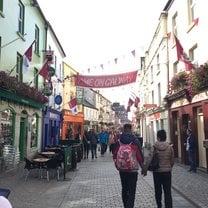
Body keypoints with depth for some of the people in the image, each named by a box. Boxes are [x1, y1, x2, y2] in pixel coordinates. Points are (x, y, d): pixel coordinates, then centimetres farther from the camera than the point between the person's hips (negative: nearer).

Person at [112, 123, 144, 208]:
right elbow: (140, 155, -9)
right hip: (133, 169, -3)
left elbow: (115, 155, 0)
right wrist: (142, 166, 6)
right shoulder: (135, 141, -12)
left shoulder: (118, 141, -6)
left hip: (122, 169, 3)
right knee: (131, 191, 3)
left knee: (124, 189, 21)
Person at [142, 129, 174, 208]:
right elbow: (172, 161, 3)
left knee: (158, 190, 17)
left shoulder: (154, 147, -9)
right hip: (167, 171, 0)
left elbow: (149, 158, -17)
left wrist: (145, 169, -12)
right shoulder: (170, 147, -4)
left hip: (156, 171, 0)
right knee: (167, 191, 3)